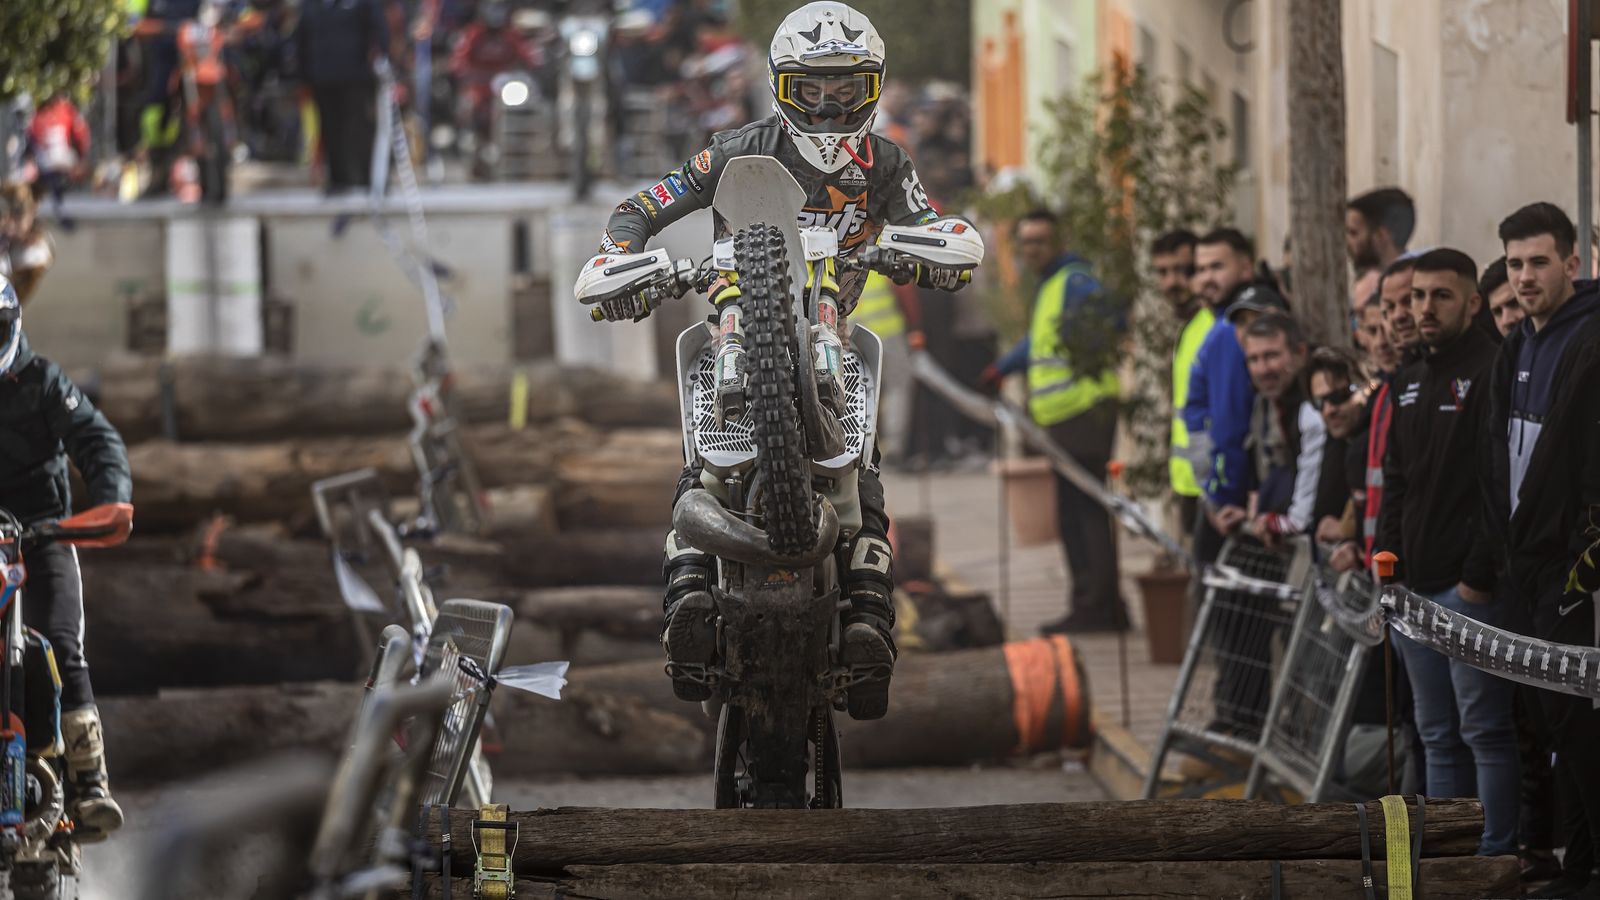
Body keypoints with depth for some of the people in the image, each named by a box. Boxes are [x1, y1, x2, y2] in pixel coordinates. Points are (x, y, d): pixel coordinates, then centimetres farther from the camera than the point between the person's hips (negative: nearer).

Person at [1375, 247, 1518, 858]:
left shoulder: (1491, 372, -10)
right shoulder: (1409, 384, 17)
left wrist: (1479, 575, -18)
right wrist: (1389, 560, 10)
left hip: (1470, 589, -8)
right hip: (1412, 589, 8)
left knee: (1485, 729, -5)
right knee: (1439, 734, 12)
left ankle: (1495, 855, -2)